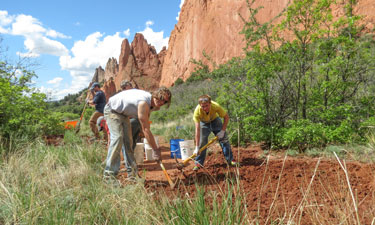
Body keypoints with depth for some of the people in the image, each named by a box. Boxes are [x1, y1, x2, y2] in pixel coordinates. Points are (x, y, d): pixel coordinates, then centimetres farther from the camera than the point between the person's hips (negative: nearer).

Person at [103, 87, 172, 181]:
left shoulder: (150, 103, -6)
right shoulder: (143, 103, -35)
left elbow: (145, 127, 2)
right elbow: (146, 130, -34)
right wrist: (156, 150, -30)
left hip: (123, 113, 9)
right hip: (112, 110, -9)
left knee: (128, 140, 3)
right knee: (118, 137, -23)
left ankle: (132, 173, 8)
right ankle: (109, 174, -20)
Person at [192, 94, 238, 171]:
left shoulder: (216, 106, -38)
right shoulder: (197, 111, -39)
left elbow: (226, 117, -21)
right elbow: (197, 130, -39)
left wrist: (222, 131, -23)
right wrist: (197, 147, -40)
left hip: (215, 120, 1)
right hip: (203, 122, -1)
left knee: (224, 139, -1)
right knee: (202, 142, -10)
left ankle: (230, 160, 12)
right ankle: (198, 163, 3)